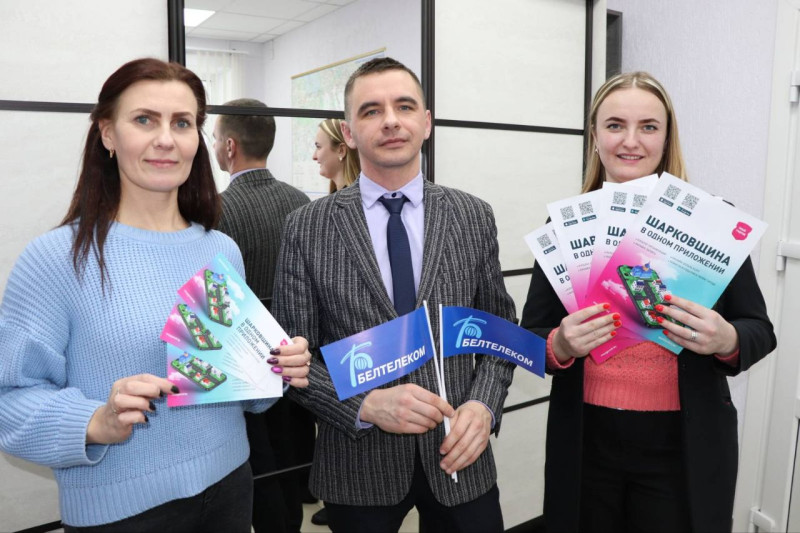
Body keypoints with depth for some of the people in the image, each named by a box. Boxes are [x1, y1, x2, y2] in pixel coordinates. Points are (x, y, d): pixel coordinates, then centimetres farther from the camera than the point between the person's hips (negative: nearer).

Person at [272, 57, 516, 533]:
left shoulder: (474, 217, -1)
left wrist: (483, 406, -12)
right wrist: (367, 405, -19)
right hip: (357, 465, -1)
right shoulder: (306, 229, -6)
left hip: (459, 457, 2)